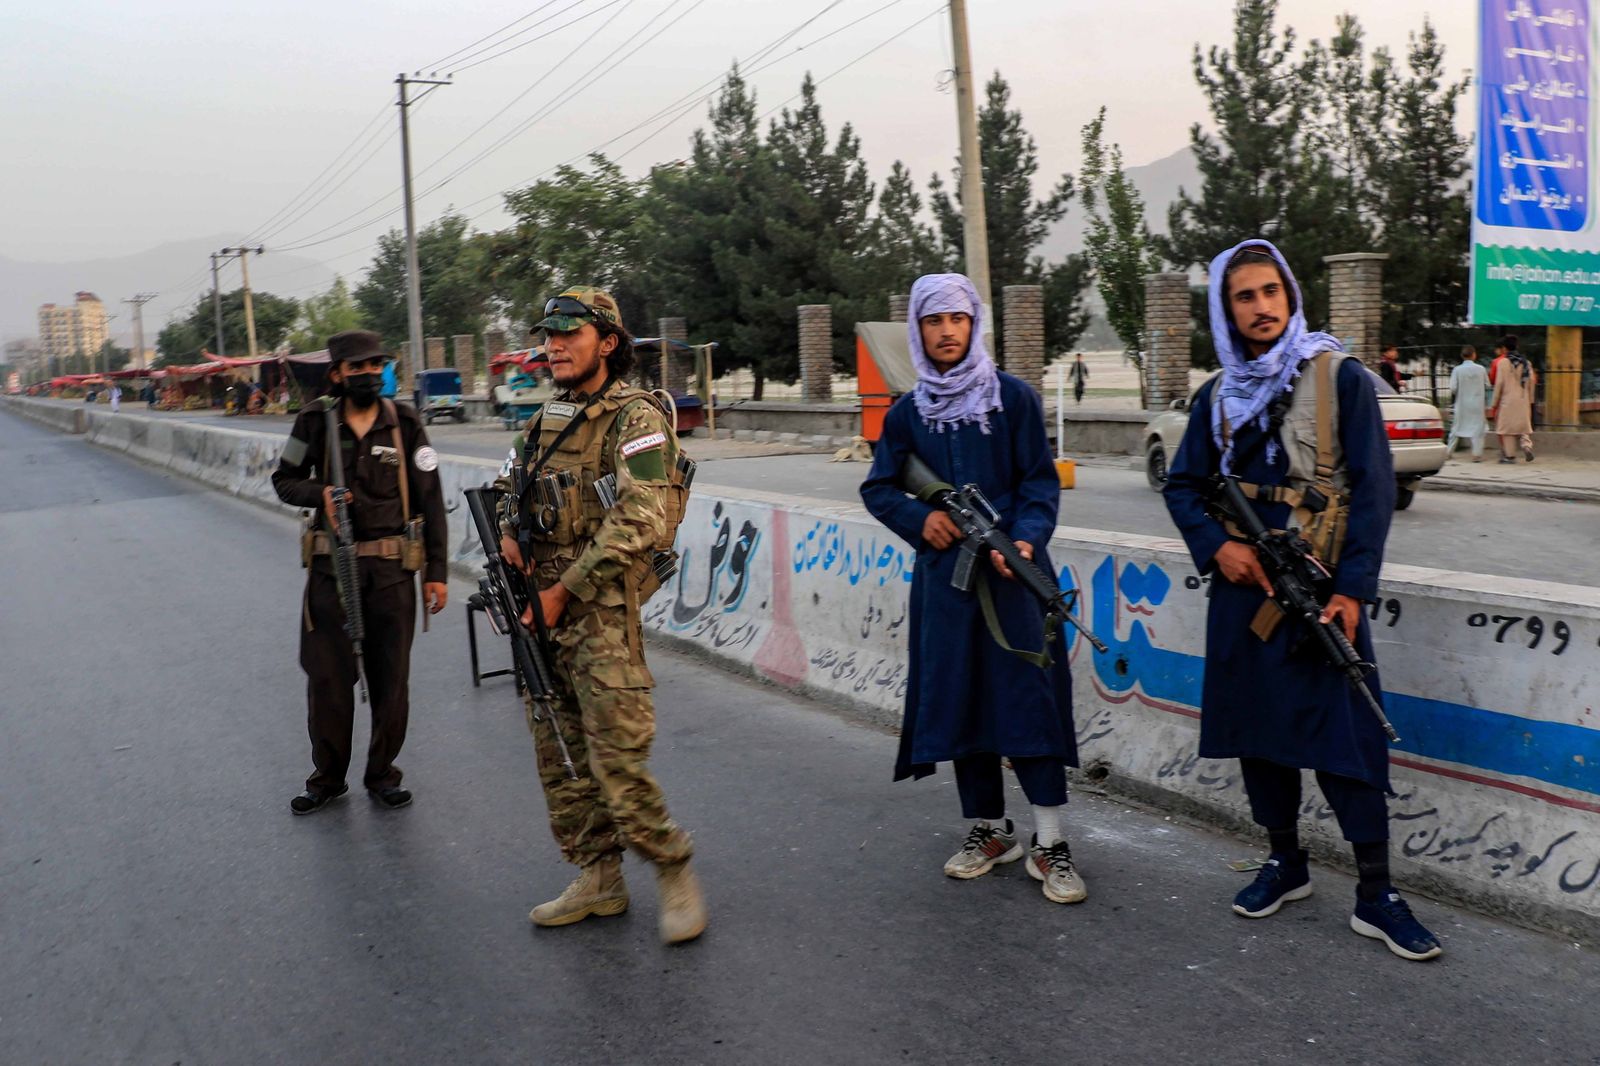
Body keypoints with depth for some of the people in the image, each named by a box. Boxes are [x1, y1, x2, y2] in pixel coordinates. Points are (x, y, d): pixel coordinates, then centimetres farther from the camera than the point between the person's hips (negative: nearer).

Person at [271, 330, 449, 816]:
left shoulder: (405, 424, -1)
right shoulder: (316, 423, 1)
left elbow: (430, 501, 1)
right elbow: (284, 480, 11)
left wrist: (437, 571, -2)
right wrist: (320, 494, -12)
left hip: (391, 569, 0)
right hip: (332, 568, 0)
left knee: (391, 677, 7)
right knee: (327, 675, 6)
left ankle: (382, 773, 23)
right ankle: (328, 777, 22)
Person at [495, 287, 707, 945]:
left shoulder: (636, 419, -9)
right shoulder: (546, 419, 15)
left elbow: (641, 521, -19)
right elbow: (505, 488, 28)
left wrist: (564, 590, -17)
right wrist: (508, 532, 4)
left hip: (600, 615, -8)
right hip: (539, 613, 8)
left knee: (617, 761, -8)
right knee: (560, 759, 12)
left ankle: (674, 872, 11)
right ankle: (598, 879, 25)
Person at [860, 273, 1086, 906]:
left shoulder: (1013, 397, 1)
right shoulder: (906, 414, 10)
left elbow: (1041, 481, -1)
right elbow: (877, 489, 15)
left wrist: (1025, 539, -19)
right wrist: (919, 518, -5)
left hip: (1012, 569, -3)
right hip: (944, 574, 3)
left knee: (1029, 695, -7)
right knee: (957, 696, 6)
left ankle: (1049, 843, 1)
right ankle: (989, 829, 22)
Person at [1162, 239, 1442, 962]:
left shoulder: (1339, 377, -3)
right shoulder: (1219, 395, 10)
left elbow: (1372, 487, -6)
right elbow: (1184, 485, 15)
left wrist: (1352, 589, -13)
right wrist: (1215, 545, -4)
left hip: (1320, 585, -4)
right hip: (1244, 581, 5)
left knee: (1345, 734, -5)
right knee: (1255, 723, 10)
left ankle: (1375, 895, 5)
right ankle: (1285, 863, 27)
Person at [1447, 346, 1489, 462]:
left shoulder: (1457, 370, -8)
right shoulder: (1481, 369, -5)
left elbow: (1453, 388, -11)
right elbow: (1487, 386, 2)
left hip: (1462, 404, 1)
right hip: (1477, 404, -1)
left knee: (1457, 428, 12)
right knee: (1478, 427, 5)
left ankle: (1449, 452, 18)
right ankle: (1477, 454, -1)